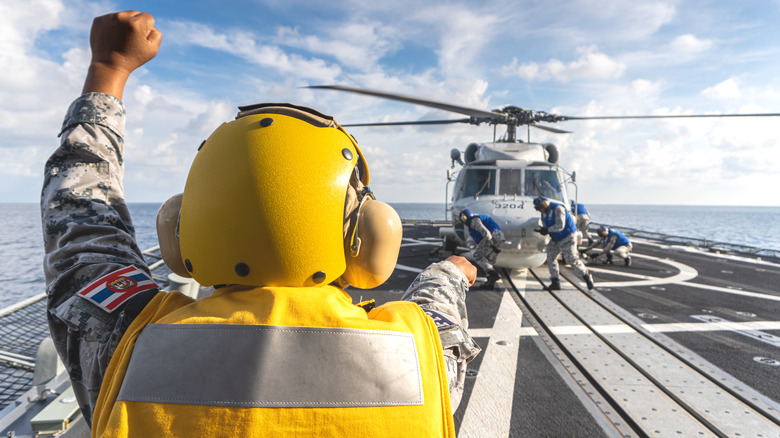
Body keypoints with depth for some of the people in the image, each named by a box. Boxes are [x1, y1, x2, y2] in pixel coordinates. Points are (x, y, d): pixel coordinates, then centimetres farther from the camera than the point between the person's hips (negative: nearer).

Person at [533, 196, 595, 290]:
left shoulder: (558, 208, -21)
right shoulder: (544, 213, 6)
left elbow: (560, 226, -28)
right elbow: (545, 227, 9)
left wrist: (547, 230, -28)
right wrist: (542, 230, -14)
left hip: (567, 238, -8)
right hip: (555, 240, 8)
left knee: (572, 260, -9)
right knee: (550, 258, -4)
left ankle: (586, 275, 17)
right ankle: (555, 283, -2)